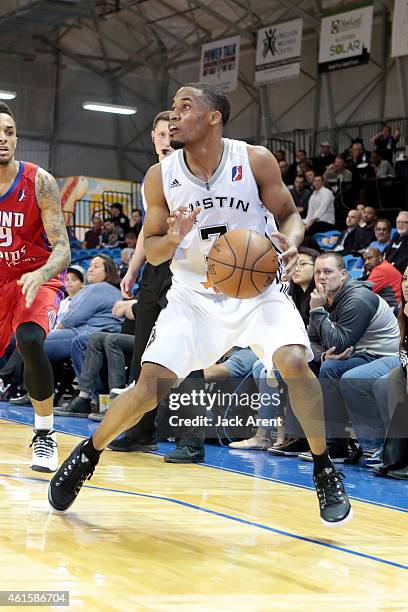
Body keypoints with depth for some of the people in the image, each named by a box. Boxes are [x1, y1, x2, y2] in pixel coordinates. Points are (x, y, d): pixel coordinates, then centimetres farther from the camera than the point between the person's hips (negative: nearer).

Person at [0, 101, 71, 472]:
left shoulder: (39, 182, -16)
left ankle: (45, 434, -16)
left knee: (30, 341, -32)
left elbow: (62, 249, -19)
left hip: (39, 280, -4)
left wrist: (41, 274, -39)